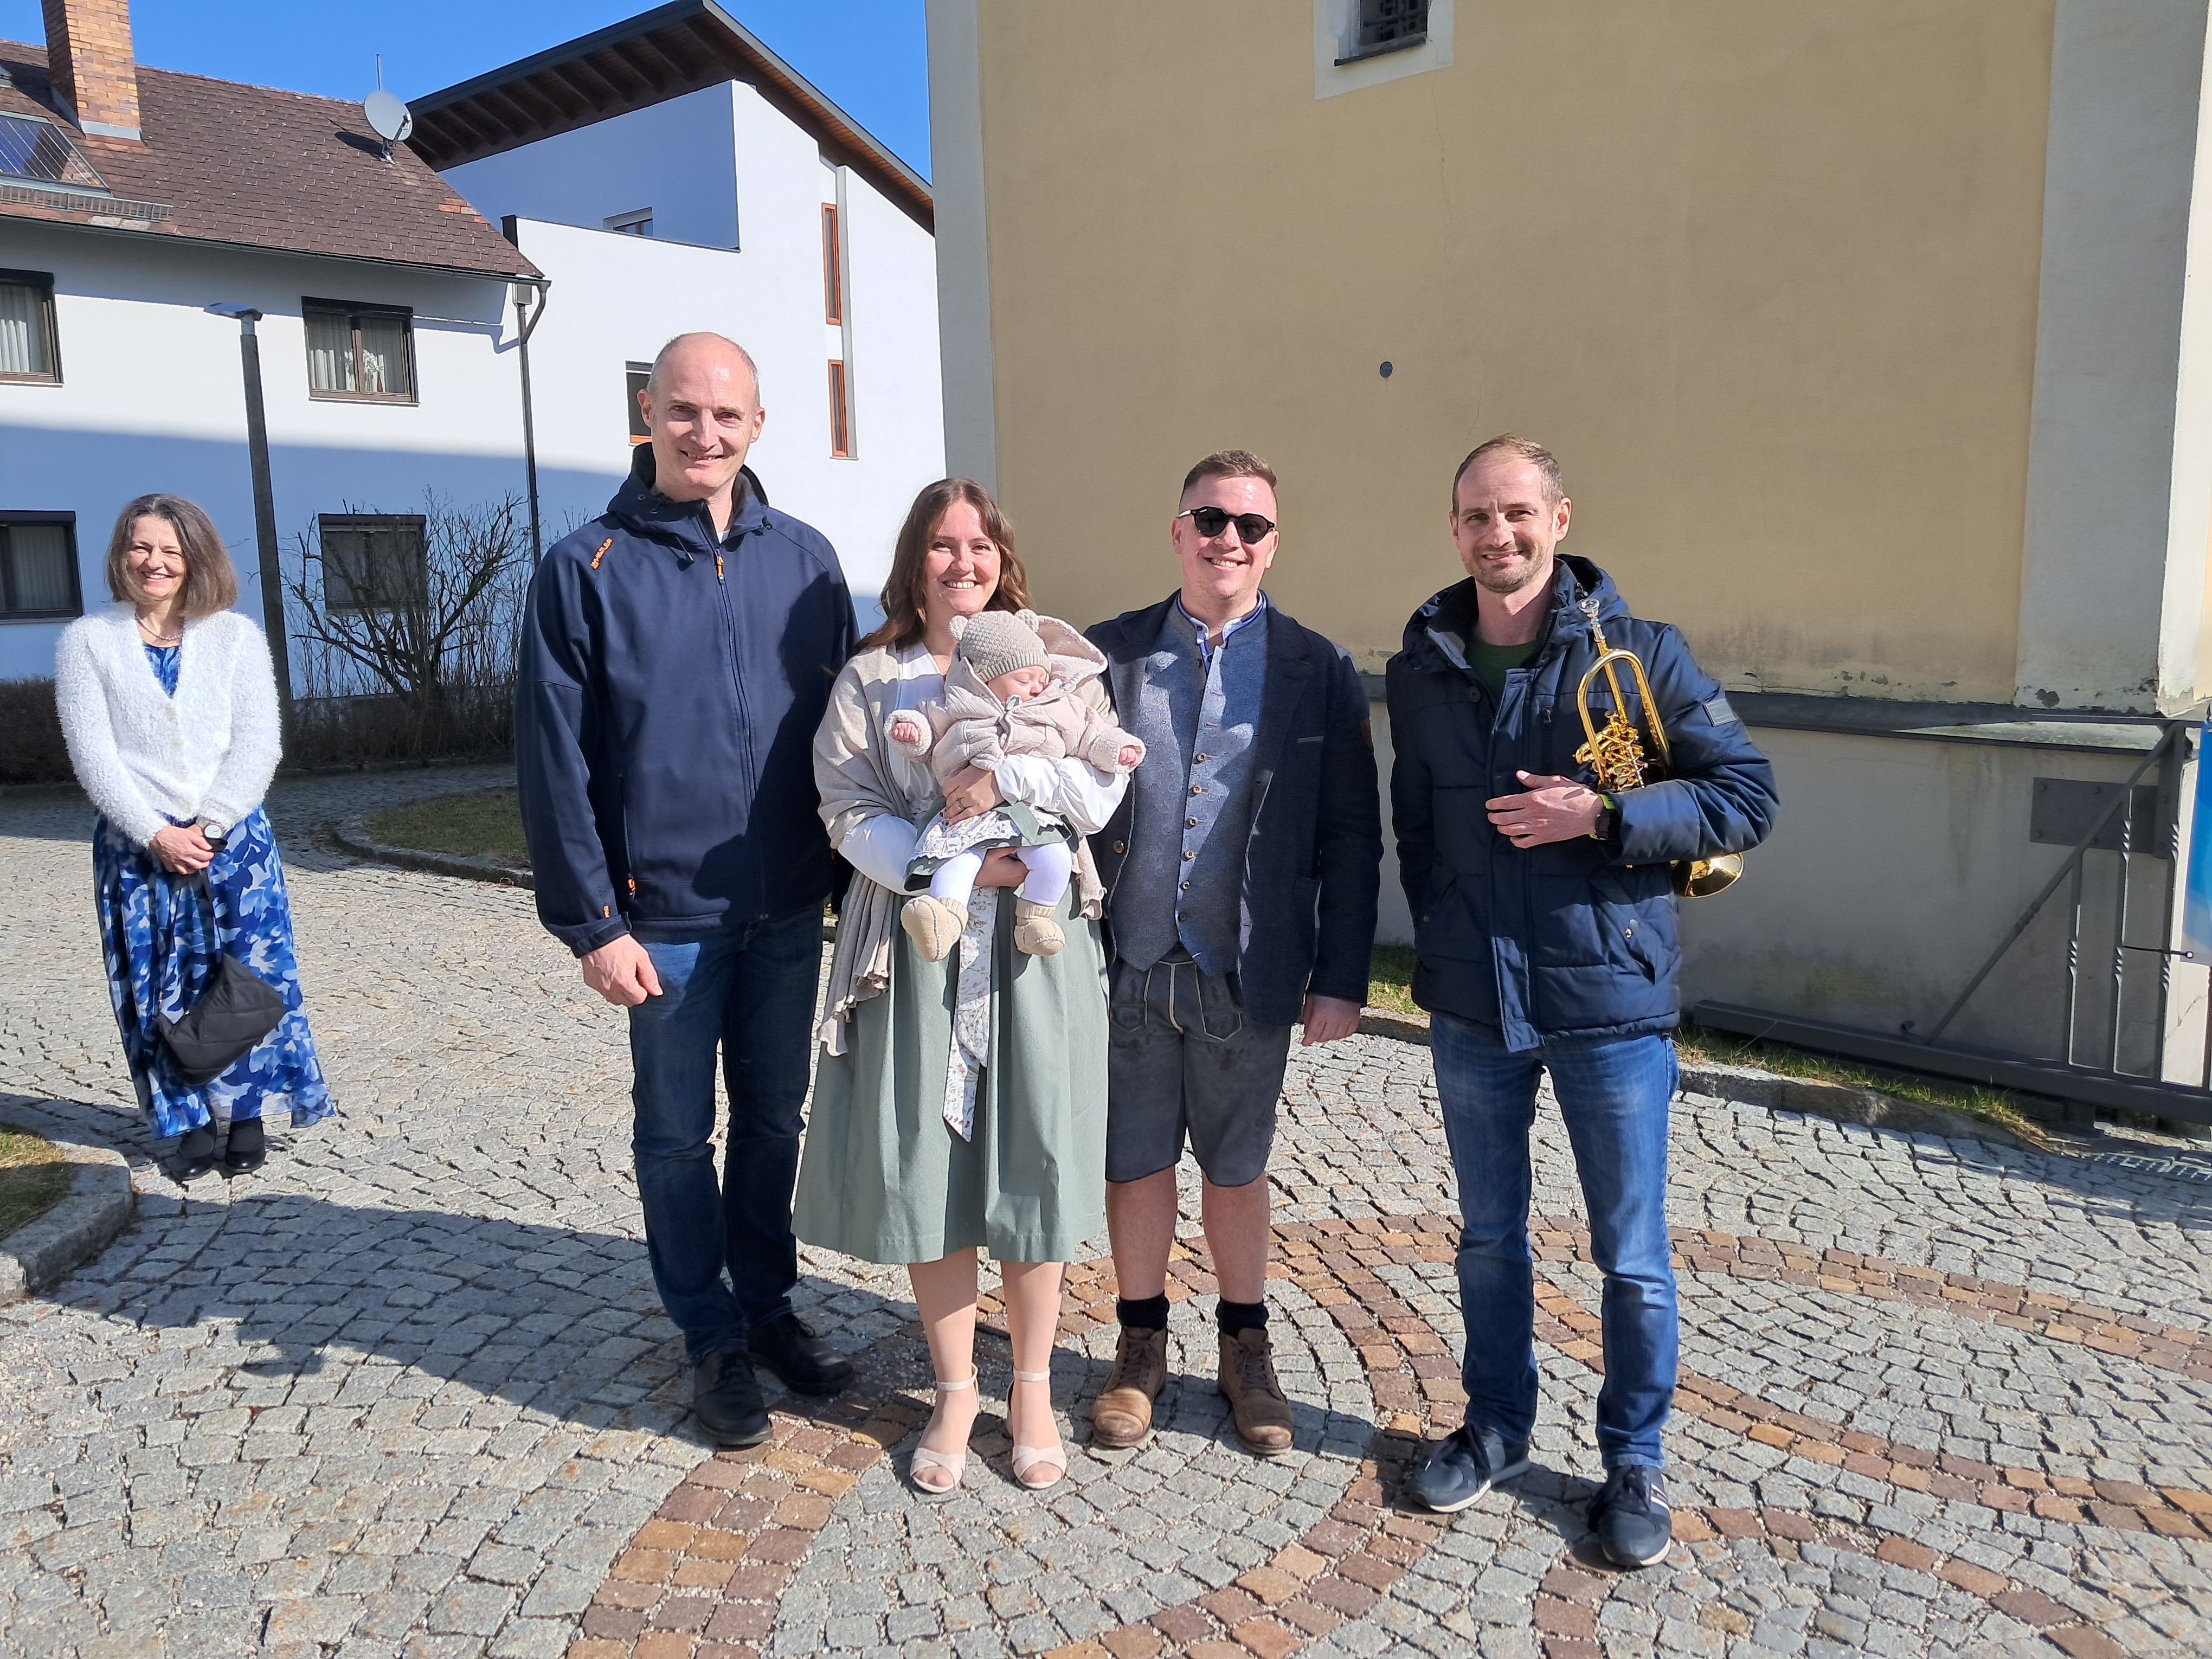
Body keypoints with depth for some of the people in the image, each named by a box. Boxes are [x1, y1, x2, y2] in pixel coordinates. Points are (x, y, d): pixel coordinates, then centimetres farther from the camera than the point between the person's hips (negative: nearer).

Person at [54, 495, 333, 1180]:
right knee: (159, 991, 5)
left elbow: (257, 745, -2)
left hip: (234, 840, 0)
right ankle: (190, 1123, 17)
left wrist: (210, 827, -12)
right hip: (136, 847, 0)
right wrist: (156, 835, -13)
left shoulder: (236, 636, 4)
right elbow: (93, 755, -4)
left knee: (249, 976, 2)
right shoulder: (88, 641, 3)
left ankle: (249, 1115, 15)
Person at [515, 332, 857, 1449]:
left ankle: (769, 1304, 34)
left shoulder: (805, 559, 4)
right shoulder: (586, 569, -5)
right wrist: (590, 923, -11)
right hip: (667, 916, -3)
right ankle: (713, 1339, 27)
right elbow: (554, 760, -7)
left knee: (773, 1119, 16)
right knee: (677, 1136, 10)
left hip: (788, 909, 3)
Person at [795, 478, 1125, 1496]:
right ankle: (955, 1391, 22)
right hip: (917, 945, 0)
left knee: (1032, 1160, 3)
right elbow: (850, 813, -4)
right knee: (924, 1166, 4)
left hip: (1037, 943, 0)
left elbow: (1101, 790, -4)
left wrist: (1005, 778, -20)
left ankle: (1032, 1389, 22)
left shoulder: (1056, 667, 9)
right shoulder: (869, 680, 7)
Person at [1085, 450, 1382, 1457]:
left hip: (1248, 975, -1)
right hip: (1126, 967, 1)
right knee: (1135, 1163, 13)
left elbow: (1352, 839, -1)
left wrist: (1340, 980, -5)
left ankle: (1245, 1349, 34)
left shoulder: (1318, 672, -1)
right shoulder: (1107, 655, 1)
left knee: (1236, 1168, 14)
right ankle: (1141, 1346, 34)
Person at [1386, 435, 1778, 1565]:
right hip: (1471, 1003, 3)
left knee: (1631, 1255, 8)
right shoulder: (1422, 666, 6)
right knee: (1489, 1235, 17)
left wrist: (1600, 816, -18)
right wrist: (1440, 940, 11)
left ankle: (1633, 1462, 28)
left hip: (1609, 999, -3)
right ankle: (1497, 1426, 37)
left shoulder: (1639, 653, -6)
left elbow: (1746, 796, -6)